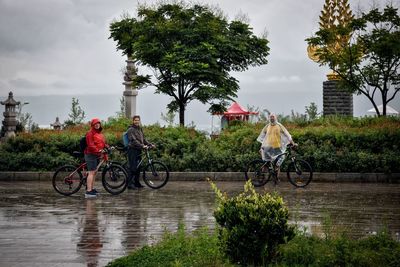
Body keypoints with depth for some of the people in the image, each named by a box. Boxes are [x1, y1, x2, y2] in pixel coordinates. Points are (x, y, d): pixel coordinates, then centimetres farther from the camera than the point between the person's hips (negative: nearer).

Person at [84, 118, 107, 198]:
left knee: (95, 172, 17)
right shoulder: (90, 133, -13)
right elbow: (90, 145, -22)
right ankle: (88, 191, -15)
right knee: (91, 172, -13)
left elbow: (103, 143, 21)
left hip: (97, 155, 10)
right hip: (91, 155, -10)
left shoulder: (100, 133, 16)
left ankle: (92, 188, 28)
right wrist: (98, 150, -31)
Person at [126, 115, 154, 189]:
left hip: (138, 150, 8)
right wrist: (142, 146, -28)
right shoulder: (131, 130, -8)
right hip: (132, 150, -8)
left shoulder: (140, 129, 18)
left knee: (138, 167, 10)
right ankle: (130, 184, -7)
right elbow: (133, 140, -19)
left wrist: (150, 144, 7)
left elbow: (143, 139, 21)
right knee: (133, 167, -10)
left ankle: (136, 183, 18)